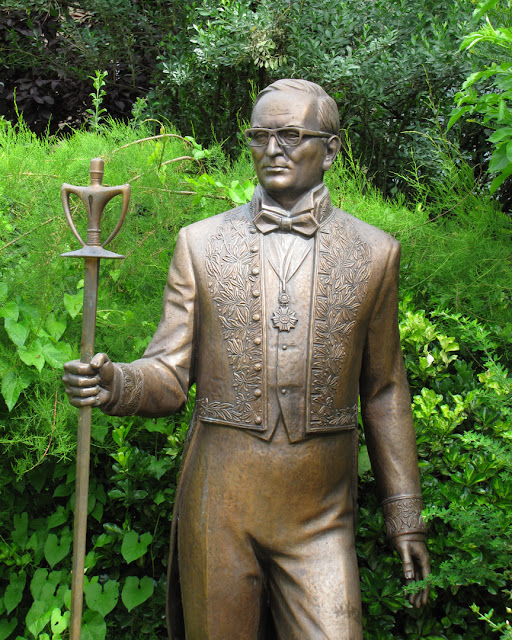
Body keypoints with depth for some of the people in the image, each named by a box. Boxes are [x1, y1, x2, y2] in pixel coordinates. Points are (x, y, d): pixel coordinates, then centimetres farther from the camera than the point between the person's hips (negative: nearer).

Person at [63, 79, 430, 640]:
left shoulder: (374, 253, 4)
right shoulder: (201, 244, 3)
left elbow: (384, 391, 9)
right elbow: (169, 377, 3)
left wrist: (405, 515, 9)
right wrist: (115, 384, -20)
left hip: (319, 511, 0)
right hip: (218, 503, 0)